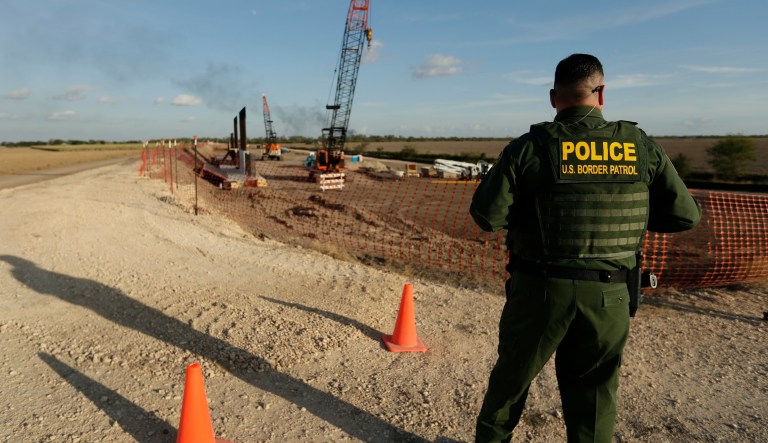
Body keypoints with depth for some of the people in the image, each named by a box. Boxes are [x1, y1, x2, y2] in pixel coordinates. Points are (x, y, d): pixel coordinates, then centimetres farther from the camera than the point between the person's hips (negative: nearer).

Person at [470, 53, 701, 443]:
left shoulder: (530, 146, -9)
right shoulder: (643, 148, -1)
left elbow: (486, 215, -12)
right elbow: (684, 215, 4)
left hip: (539, 289, -1)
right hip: (608, 294, 2)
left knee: (512, 376, 19)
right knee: (594, 393, 17)